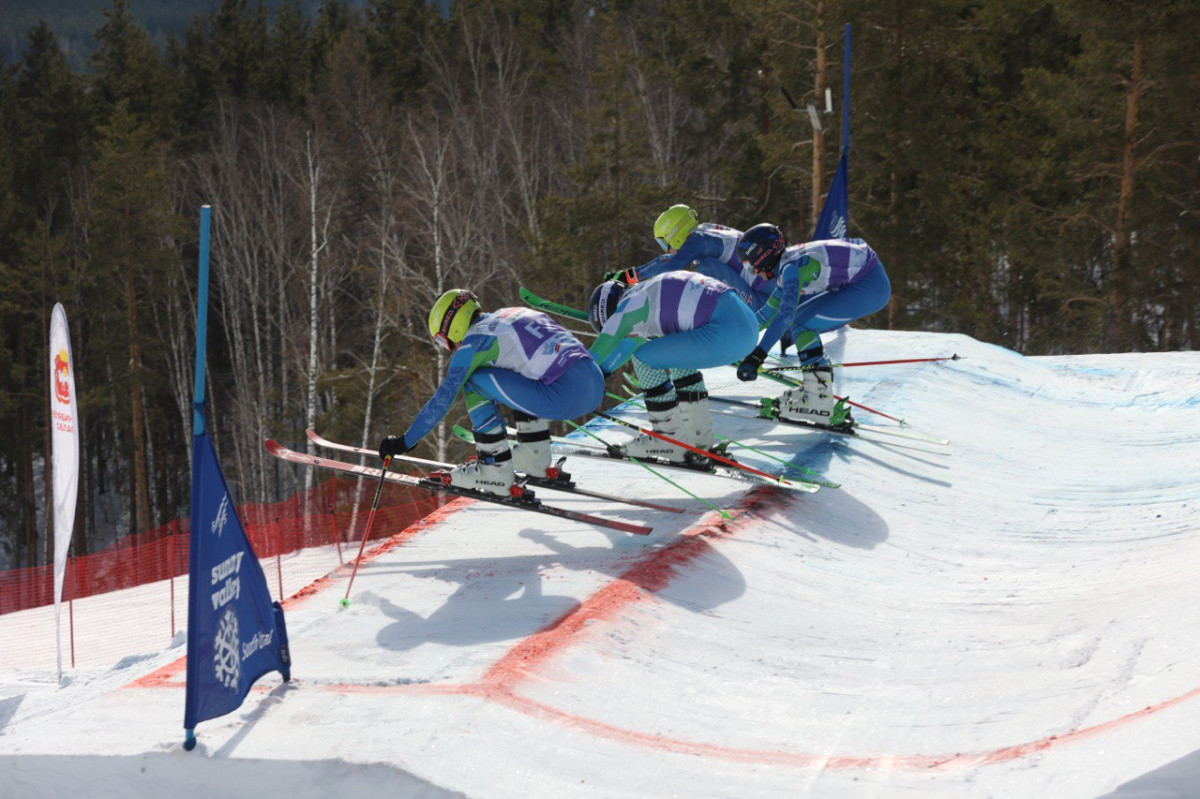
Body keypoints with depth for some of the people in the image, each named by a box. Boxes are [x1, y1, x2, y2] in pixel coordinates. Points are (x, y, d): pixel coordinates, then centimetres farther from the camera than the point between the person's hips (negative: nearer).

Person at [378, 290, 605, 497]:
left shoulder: (473, 341, 3)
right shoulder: (514, 314, 25)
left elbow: (443, 398, 3)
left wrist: (404, 442, 12)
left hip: (567, 397, -8)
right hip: (596, 386, 8)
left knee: (475, 383, 3)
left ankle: (496, 470, 6)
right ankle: (535, 458, 27)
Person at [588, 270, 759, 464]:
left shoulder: (629, 304, -1)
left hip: (725, 333, -10)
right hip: (749, 325, 10)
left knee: (643, 358, -2)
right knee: (676, 352, 32)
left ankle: (670, 440, 4)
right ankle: (699, 433, 30)